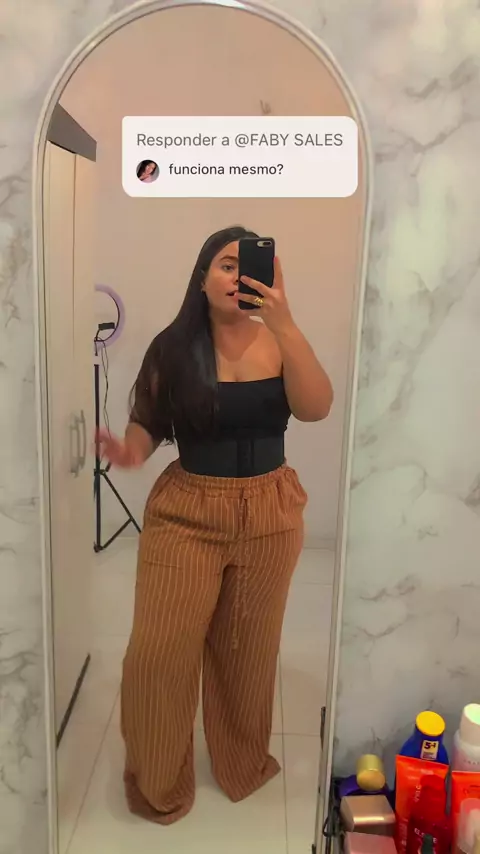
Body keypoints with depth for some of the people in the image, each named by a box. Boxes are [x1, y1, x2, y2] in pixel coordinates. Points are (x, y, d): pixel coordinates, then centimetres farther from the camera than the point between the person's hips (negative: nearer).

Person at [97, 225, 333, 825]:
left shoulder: (279, 342, -4)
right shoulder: (173, 347, -5)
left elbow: (316, 409, -19)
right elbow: (148, 422, 0)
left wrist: (284, 323, -28)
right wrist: (131, 450, -23)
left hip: (268, 515, 1)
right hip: (186, 514, -1)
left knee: (248, 648, 16)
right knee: (158, 653, 0)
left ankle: (244, 764, 44)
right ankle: (157, 784, 30)